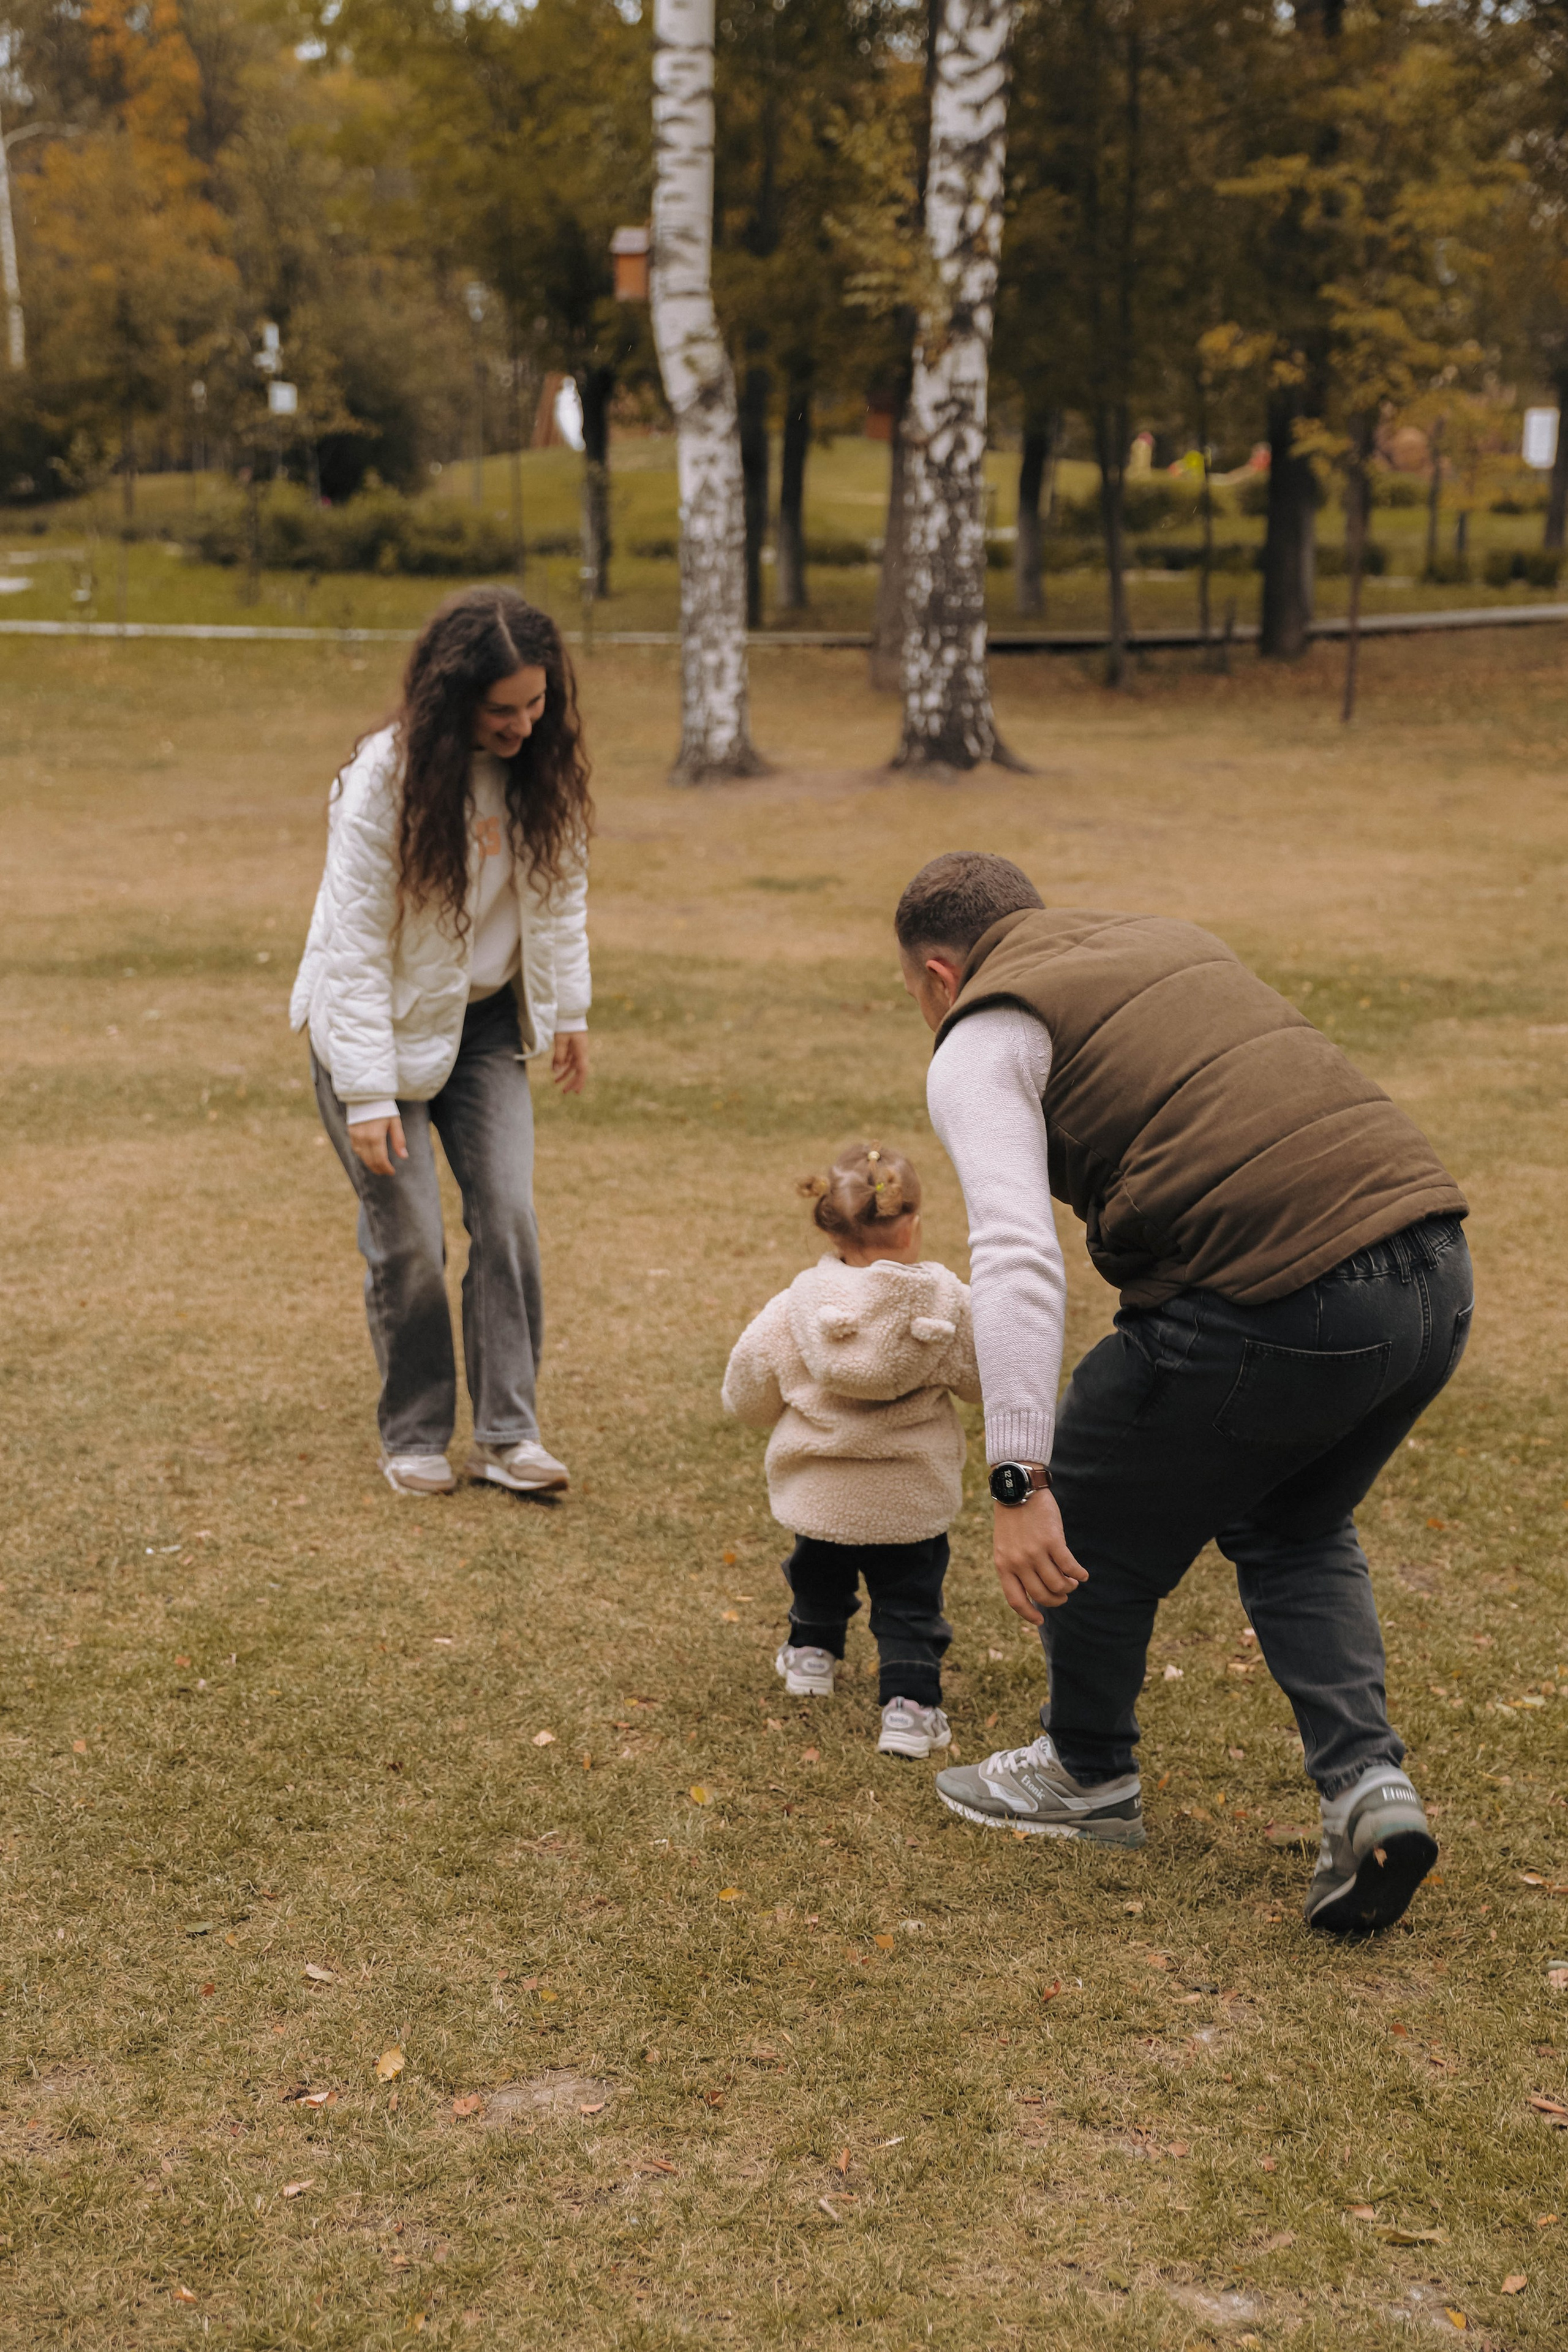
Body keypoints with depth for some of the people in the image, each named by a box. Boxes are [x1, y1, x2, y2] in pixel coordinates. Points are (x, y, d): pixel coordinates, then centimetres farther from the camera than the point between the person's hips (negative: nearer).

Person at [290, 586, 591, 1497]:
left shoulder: (545, 765, -9)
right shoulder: (384, 779, -24)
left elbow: (561, 884, 7)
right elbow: (356, 944, -21)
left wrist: (569, 1011, 9)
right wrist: (367, 1092, -22)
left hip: (486, 1021, 4)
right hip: (383, 1021, -4)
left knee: (509, 1218, -4)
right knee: (408, 1240, -2)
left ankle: (509, 1431, 5)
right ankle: (416, 1437, 16)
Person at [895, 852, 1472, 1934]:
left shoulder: (982, 1043, 3)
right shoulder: (1170, 939, 26)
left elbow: (1017, 1260, -13)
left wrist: (1019, 1482, -17)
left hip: (1279, 1303, -8)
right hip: (1439, 1273, 8)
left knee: (1092, 1519, 17)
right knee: (1293, 1527, 30)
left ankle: (1088, 1773, 37)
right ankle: (1368, 1782, 16)